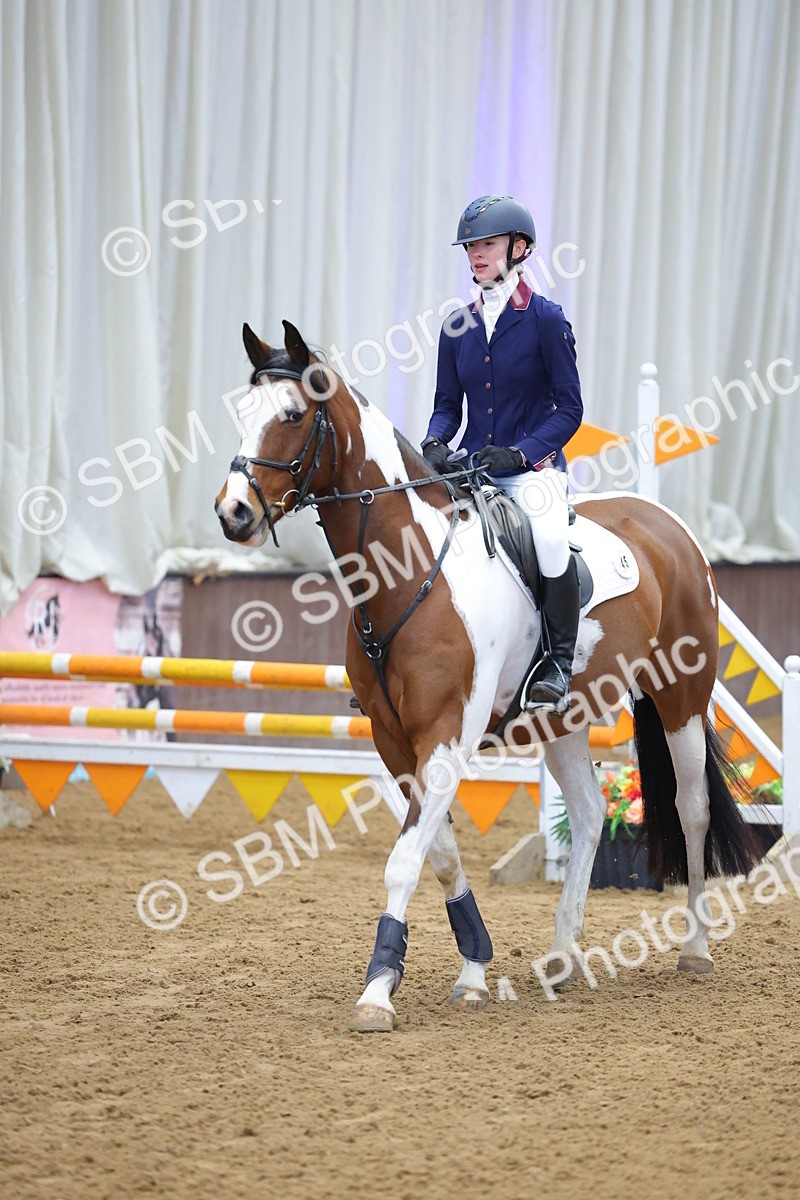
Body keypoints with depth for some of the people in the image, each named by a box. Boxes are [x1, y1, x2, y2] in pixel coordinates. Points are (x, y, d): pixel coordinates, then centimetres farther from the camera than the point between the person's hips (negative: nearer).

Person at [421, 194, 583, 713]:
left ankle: (559, 664, -17)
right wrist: (435, 445, -8)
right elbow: (448, 403, 15)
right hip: (470, 469, 5)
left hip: (534, 466, -5)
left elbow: (569, 408, -4)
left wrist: (519, 454, -17)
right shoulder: (458, 327, 10)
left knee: (550, 540, -34)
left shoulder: (546, 319, -4)